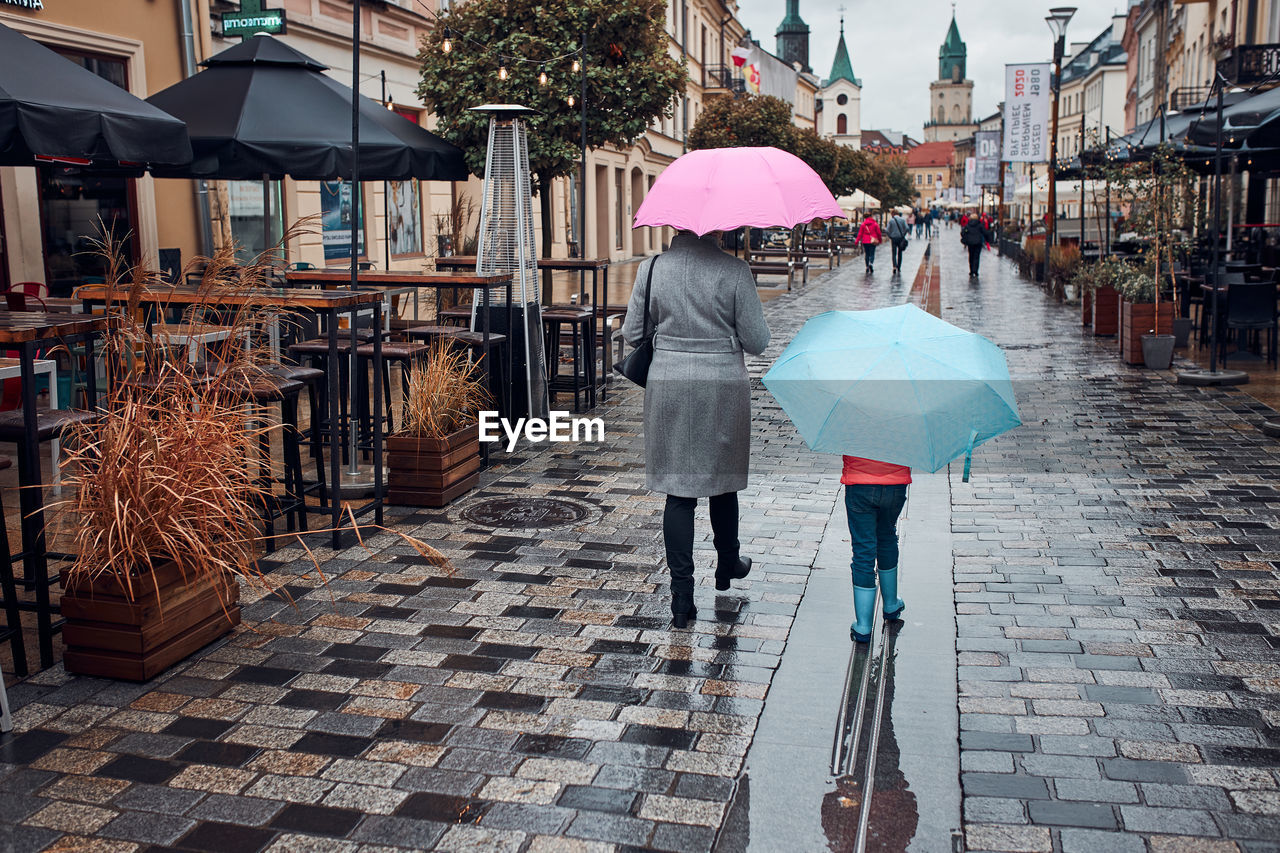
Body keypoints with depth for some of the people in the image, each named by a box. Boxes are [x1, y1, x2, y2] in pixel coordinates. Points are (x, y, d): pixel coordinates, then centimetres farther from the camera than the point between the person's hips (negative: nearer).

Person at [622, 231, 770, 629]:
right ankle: (728, 565, 40)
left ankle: (682, 596, 2)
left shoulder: (651, 268, -4)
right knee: (723, 479, 20)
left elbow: (632, 333, 3)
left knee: (678, 490, 5)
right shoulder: (734, 271, -11)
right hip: (723, 387, -1)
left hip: (668, 387, 1)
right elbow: (757, 342, -8)